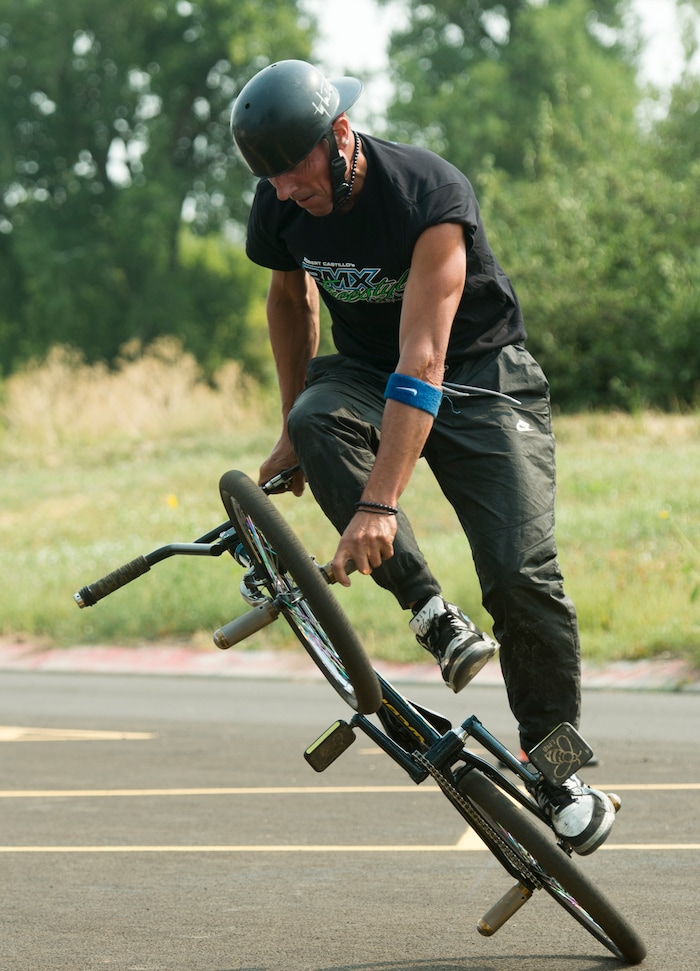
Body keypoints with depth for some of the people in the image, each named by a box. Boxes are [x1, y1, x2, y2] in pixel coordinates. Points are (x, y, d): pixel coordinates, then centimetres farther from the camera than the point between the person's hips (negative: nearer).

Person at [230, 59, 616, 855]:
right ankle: (429, 610, -24)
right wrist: (293, 428, 13)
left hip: (478, 378, -4)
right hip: (367, 371, 4)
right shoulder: (281, 208, -13)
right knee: (321, 422, -33)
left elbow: (423, 362, -38)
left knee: (522, 574, -18)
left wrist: (380, 504, -45)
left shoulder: (431, 195, -31)